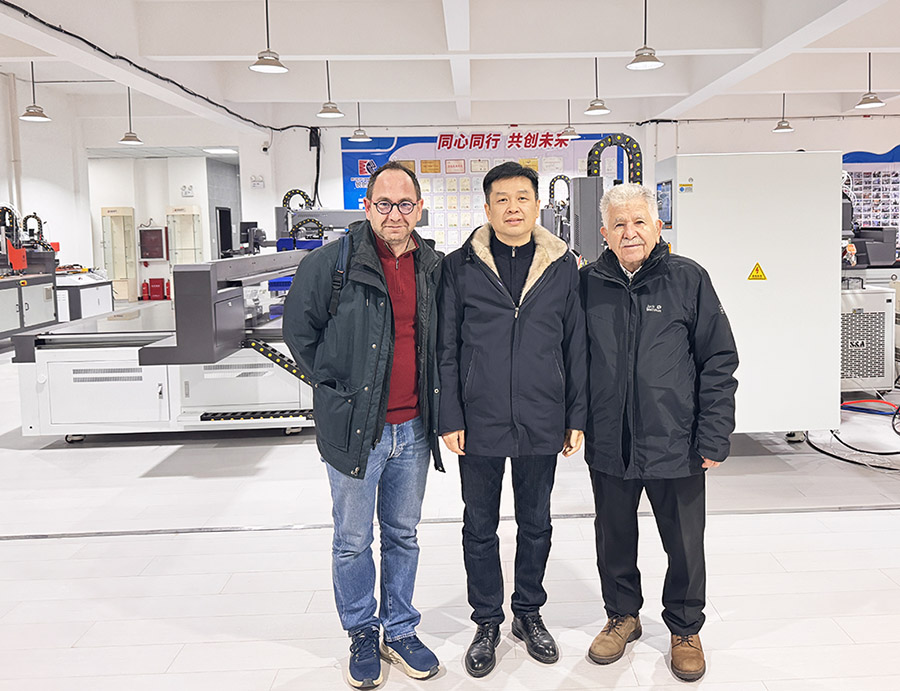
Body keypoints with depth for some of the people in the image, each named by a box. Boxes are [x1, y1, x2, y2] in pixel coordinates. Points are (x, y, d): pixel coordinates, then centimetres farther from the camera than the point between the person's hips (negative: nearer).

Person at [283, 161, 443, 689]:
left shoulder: (434, 268, 4)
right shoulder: (332, 262, -9)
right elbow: (299, 329, 0)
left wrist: (433, 403, 10)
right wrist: (333, 387, -2)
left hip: (413, 428, 4)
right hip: (355, 427, -3)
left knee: (404, 535, 16)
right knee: (353, 540, 10)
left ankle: (401, 631, 33)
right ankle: (362, 635, 29)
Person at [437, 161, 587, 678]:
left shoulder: (563, 266, 3)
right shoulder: (461, 266, -1)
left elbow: (576, 347, 5)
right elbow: (446, 349, -1)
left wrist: (577, 418, 3)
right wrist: (450, 418, -6)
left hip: (541, 425, 1)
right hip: (480, 424, -1)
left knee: (536, 525, 16)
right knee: (480, 527, 12)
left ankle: (530, 614, 35)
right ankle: (487, 622, 29)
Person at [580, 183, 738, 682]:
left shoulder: (688, 279, -4)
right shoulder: (589, 282, 2)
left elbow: (719, 361, -3)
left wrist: (713, 437, -7)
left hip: (675, 444, -2)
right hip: (608, 444, 2)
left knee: (685, 543, 11)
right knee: (614, 538, 17)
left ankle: (685, 629, 34)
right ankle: (623, 615, 39)